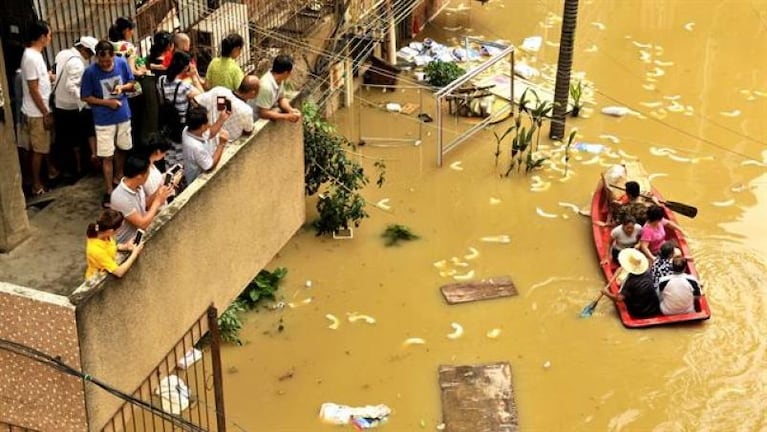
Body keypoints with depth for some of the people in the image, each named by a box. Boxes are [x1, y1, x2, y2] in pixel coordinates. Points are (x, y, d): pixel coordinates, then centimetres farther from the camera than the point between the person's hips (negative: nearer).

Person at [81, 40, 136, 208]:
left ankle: (118, 178, 42)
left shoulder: (122, 63, -9)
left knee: (121, 149, 20)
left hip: (123, 115, 4)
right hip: (104, 119, -4)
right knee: (107, 156, 0)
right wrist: (107, 102, -19)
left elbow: (131, 84, 5)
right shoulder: (90, 72, -18)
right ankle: (109, 190, 11)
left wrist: (122, 87, -18)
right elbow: (85, 97, -10)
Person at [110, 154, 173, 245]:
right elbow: (142, 224, -26)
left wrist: (157, 194, -8)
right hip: (126, 243, -8)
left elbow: (144, 204, 11)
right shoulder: (120, 198, -29)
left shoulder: (137, 186, -6)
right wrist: (158, 200, -19)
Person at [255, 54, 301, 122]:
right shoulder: (266, 86, -34)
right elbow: (263, 113, -31)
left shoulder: (279, 79, -8)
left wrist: (291, 110, -15)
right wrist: (287, 117, -29)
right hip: (259, 117, -9)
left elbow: (281, 98, 4)